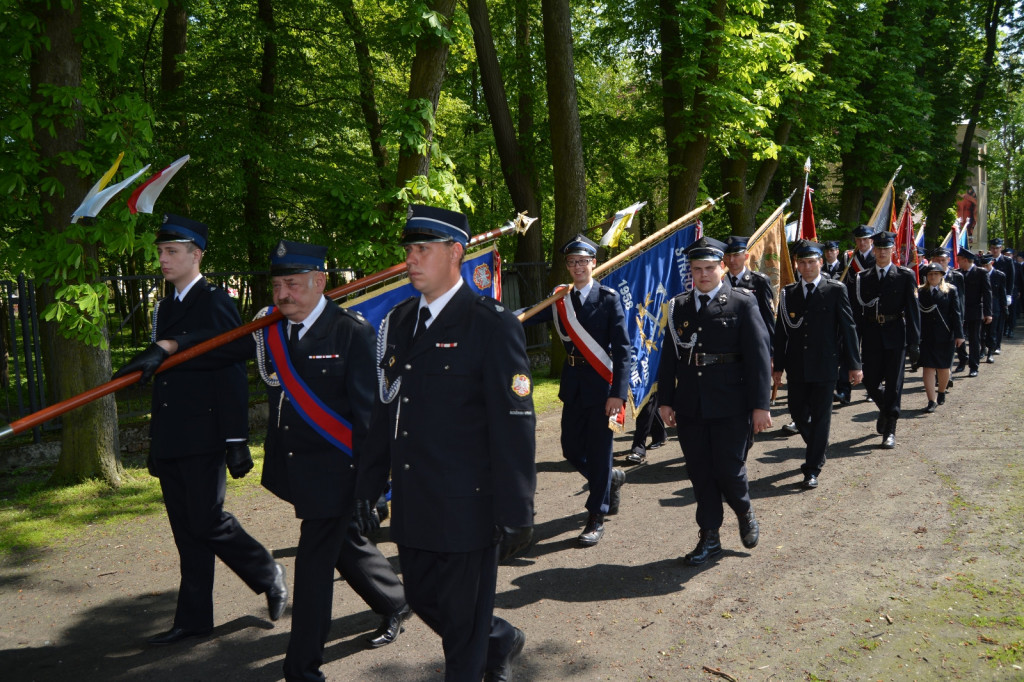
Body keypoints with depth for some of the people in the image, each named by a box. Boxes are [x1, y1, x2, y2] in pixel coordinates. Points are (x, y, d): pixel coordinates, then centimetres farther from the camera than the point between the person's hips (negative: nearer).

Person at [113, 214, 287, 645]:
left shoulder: (215, 302, -8)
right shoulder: (164, 308, 16)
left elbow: (232, 375, -13)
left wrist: (236, 441, -16)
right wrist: (157, 441, 18)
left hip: (203, 438, -7)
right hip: (169, 440, 8)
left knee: (207, 521, -6)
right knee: (186, 529, 11)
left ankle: (268, 574, 19)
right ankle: (193, 620, 20)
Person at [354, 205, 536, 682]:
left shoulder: (492, 325, -13)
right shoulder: (399, 321, 8)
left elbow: (514, 425, -14)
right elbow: (384, 410, 13)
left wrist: (515, 513, -15)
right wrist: (369, 485, 13)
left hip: (469, 508, -7)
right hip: (413, 507, 7)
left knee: (464, 625, 7)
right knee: (423, 599, 21)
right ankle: (500, 640, 46)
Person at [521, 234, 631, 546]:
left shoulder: (609, 298, -6)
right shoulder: (559, 299, 7)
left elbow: (621, 349, -10)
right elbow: (528, 318, -6)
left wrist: (618, 392, -17)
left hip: (601, 384, -5)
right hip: (573, 385, 5)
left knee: (598, 449, 0)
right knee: (572, 449, 11)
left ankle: (596, 518, 14)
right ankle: (611, 478, 40)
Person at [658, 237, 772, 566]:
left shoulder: (742, 303, -2)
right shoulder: (678, 307, 9)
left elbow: (759, 356, -6)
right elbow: (670, 356, 11)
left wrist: (760, 405, -10)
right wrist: (666, 400, 7)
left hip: (731, 406, -4)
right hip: (690, 407, 4)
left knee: (729, 471, -2)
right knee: (700, 474, 9)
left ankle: (745, 513, 30)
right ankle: (709, 537, 23)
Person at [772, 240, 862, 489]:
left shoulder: (836, 290, -2)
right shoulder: (788, 293, 6)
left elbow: (848, 327, -2)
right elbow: (781, 331, 8)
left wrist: (854, 365, -5)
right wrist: (778, 365, 6)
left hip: (824, 366, -3)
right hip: (797, 367, 4)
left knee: (820, 417, 2)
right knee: (797, 412, 11)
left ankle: (813, 468, 11)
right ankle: (818, 447, 39)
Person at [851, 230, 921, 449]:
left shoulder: (905, 276, 2)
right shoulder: (863, 278, 7)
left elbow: (913, 310, -2)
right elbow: (857, 312, 7)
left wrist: (914, 342, -8)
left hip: (896, 336, -2)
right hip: (871, 336, 2)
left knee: (894, 384, 0)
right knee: (870, 382, 5)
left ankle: (889, 431, 8)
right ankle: (885, 410, 36)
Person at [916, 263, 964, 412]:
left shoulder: (951, 290, 2)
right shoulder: (920, 292, 4)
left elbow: (956, 313, 0)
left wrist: (959, 334, -5)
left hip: (945, 336, 0)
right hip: (926, 336, 0)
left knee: (943, 367, 11)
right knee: (928, 367, -4)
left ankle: (941, 392, 35)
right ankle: (932, 401, -2)